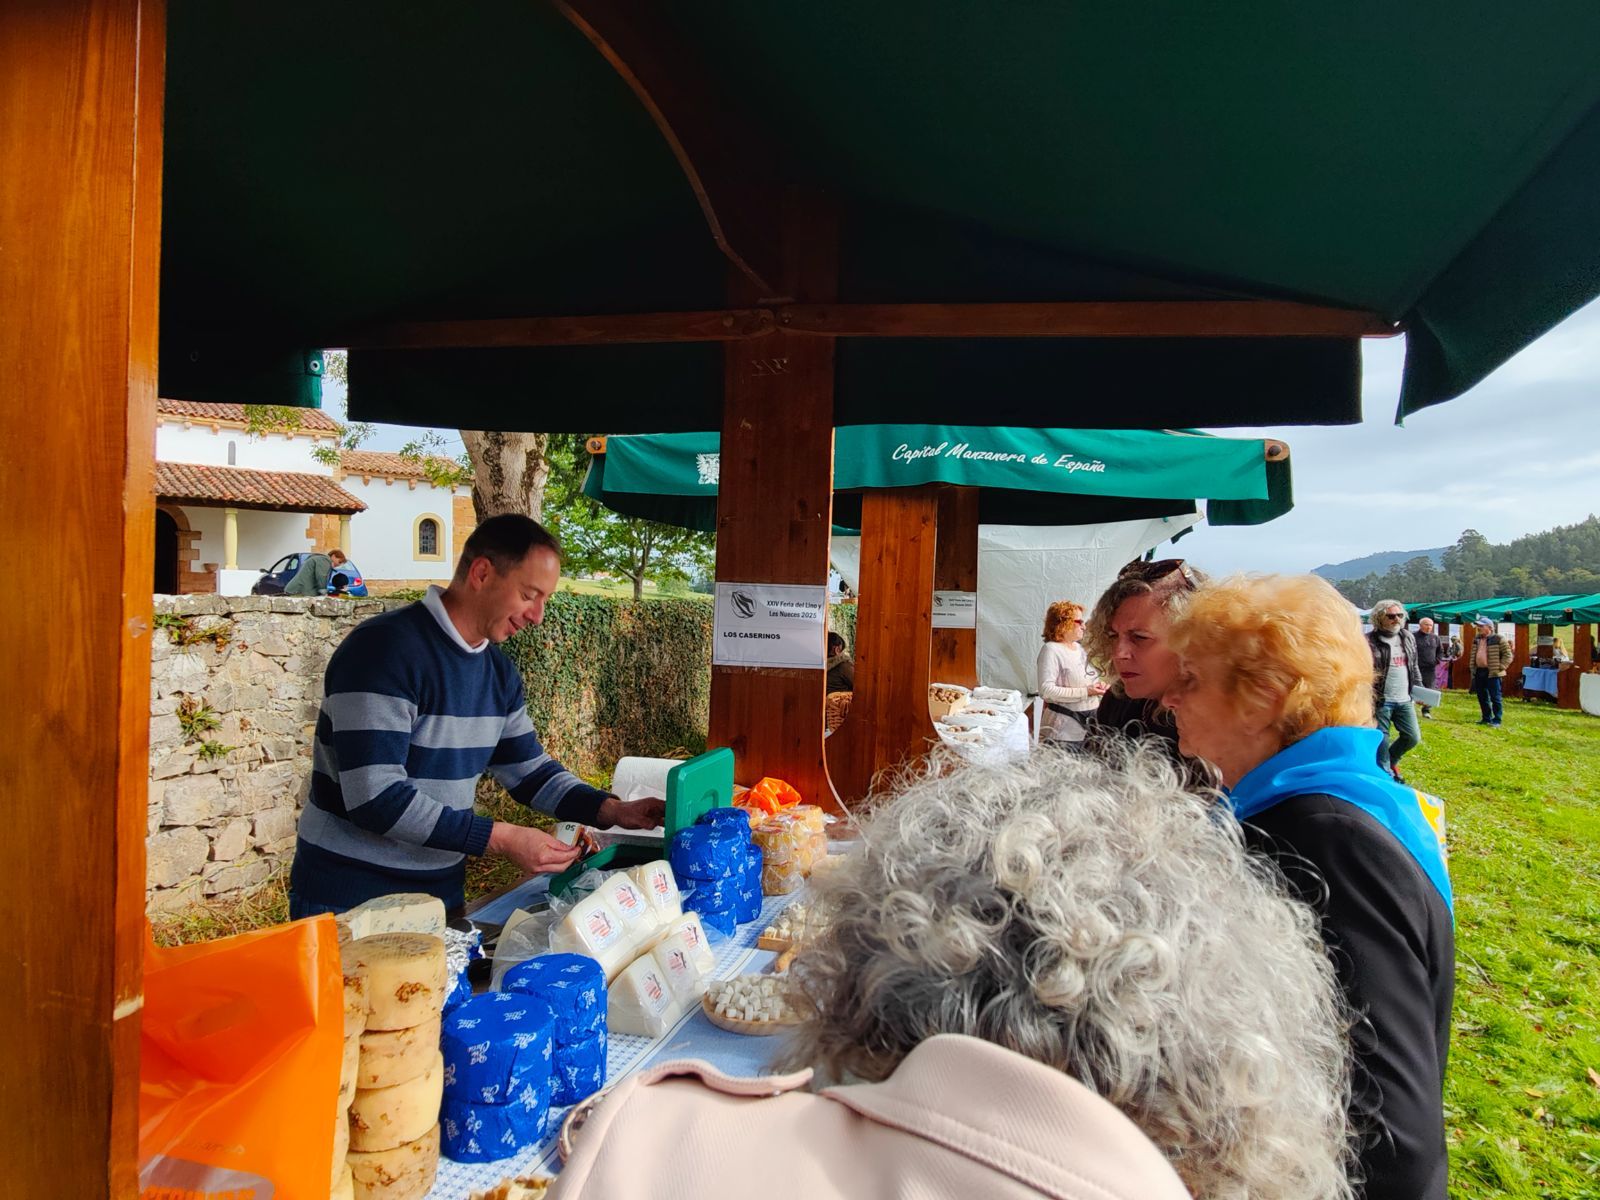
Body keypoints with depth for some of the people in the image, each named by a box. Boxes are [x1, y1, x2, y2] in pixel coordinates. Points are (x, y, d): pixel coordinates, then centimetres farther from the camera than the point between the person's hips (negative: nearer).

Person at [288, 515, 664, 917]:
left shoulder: (498, 670, 4)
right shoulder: (384, 648, -21)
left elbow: (529, 769, 11)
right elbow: (374, 797, -27)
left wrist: (612, 811, -3)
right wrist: (502, 839, -28)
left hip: (443, 892, 7)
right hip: (349, 901, -7)